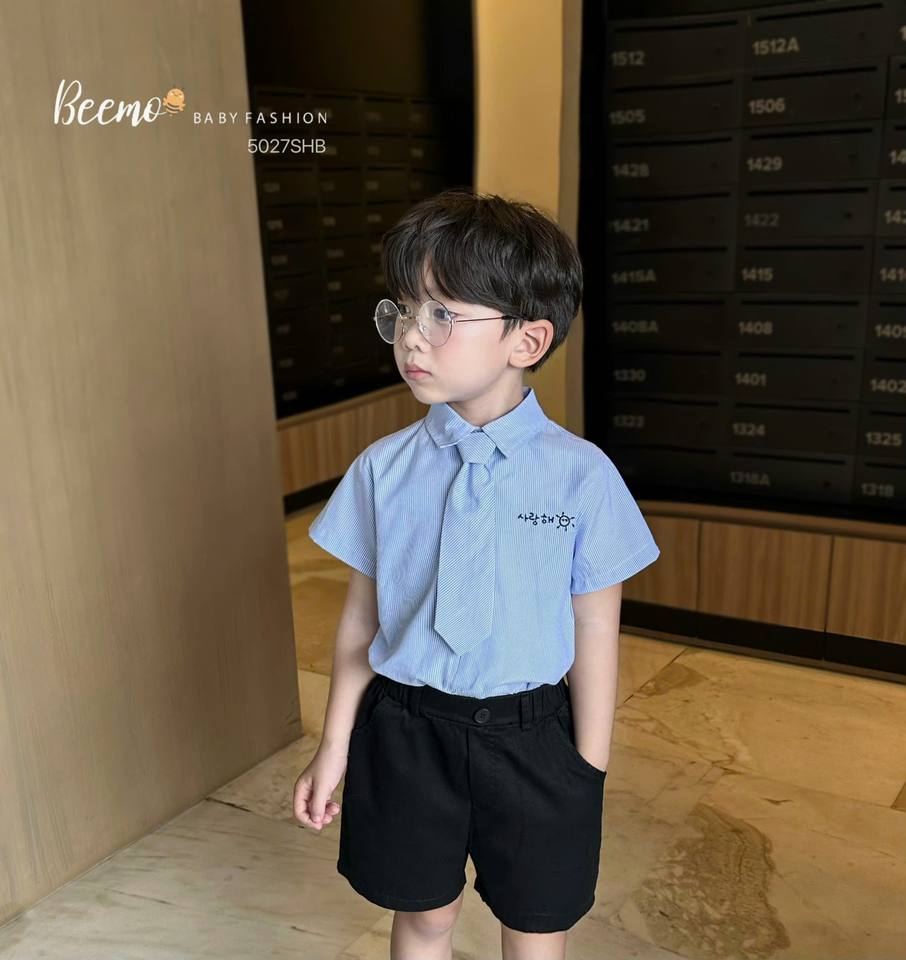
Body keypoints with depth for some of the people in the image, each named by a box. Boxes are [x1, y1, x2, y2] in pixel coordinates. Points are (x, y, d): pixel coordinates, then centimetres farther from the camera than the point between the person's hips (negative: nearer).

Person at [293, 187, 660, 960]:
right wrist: (335, 745, 6)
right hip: (406, 728, 2)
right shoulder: (383, 467, -6)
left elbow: (594, 634, -8)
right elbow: (362, 615, 1)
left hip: (530, 734, -1)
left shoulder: (581, 474, -14)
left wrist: (590, 770, -2)